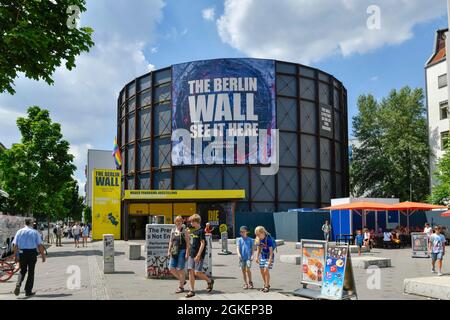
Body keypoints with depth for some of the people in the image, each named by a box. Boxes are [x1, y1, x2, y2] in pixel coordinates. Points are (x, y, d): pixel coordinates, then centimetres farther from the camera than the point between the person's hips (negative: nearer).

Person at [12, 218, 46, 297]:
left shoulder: (19, 232, 4)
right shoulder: (35, 232, -4)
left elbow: (15, 245, 2)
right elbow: (40, 245, -6)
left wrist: (15, 255, 9)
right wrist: (43, 255, 0)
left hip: (22, 253, 3)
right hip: (32, 253, -2)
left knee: (22, 271, 17)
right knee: (31, 272, 7)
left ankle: (18, 284, -10)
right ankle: (28, 291, 12)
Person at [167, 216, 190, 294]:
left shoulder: (184, 231, -4)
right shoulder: (173, 230, 11)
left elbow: (187, 243, -7)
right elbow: (171, 241, 16)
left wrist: (187, 253, -13)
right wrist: (169, 250, 7)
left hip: (182, 251, -6)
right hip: (174, 252, 6)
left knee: (180, 269, -3)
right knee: (171, 268, 4)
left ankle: (181, 287, 9)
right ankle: (182, 280, 24)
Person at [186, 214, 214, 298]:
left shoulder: (201, 231, -11)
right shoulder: (192, 231, 13)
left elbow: (202, 244, -16)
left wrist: (198, 255, -21)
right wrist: (189, 253, 18)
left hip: (199, 256, -8)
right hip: (191, 255, 8)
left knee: (197, 273, -8)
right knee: (191, 271, 2)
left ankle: (210, 281, 18)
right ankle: (192, 290, 6)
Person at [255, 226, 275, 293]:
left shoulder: (268, 239, -23)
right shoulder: (258, 240, -4)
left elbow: (271, 250, -21)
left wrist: (270, 260, -24)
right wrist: (257, 257, 6)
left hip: (269, 256, -6)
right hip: (262, 256, 6)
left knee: (266, 270, -12)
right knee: (262, 271, 7)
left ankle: (267, 286, -2)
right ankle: (266, 285, 23)